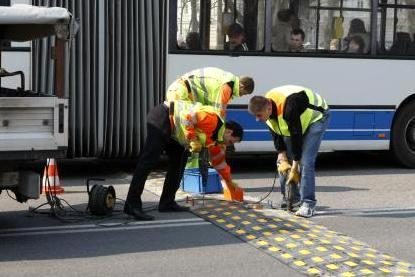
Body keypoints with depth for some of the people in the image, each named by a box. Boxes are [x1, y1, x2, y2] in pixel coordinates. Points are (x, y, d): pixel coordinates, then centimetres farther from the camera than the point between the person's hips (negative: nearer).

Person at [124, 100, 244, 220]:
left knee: (178, 162, 12)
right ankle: (133, 205, -20)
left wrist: (229, 181, 37)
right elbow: (187, 116, -25)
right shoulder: (212, 120, -16)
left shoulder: (216, 138, 15)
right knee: (148, 161, -15)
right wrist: (193, 138, -23)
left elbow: (218, 160, 29)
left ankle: (167, 202, 15)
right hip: (162, 118, -11)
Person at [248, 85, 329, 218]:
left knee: (306, 161, -22)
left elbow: (296, 137, -33)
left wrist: (294, 167, -27)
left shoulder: (288, 108, -40)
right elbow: (277, 136, -6)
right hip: (293, 123, 8)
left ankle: (308, 203, -21)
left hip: (316, 117, -8)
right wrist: (283, 159, -14)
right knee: (281, 162, 2)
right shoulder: (266, 107, -15)